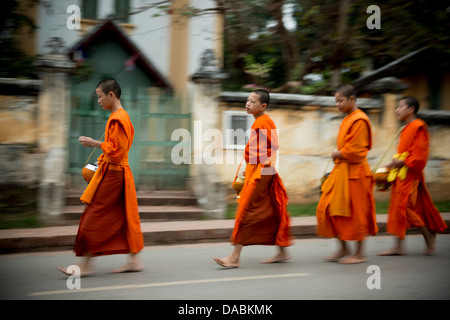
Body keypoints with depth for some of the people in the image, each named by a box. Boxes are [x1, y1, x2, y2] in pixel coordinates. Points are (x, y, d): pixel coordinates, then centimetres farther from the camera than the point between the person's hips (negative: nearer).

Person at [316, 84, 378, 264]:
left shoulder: (359, 120, -14)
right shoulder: (348, 120, 16)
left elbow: (355, 150, -19)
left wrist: (337, 154, -7)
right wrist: (338, 155, 4)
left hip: (354, 173, -9)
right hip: (341, 171, 9)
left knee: (354, 213, -2)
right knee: (330, 209, 7)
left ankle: (359, 253, 8)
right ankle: (343, 249, 15)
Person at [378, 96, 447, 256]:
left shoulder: (418, 127, -11)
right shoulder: (406, 129, 17)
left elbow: (420, 153, -17)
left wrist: (402, 162, -19)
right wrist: (394, 164, 12)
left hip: (410, 175, -9)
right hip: (401, 175, 9)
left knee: (405, 207, -10)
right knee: (398, 208, 7)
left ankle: (429, 236, 5)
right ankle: (398, 246, 10)